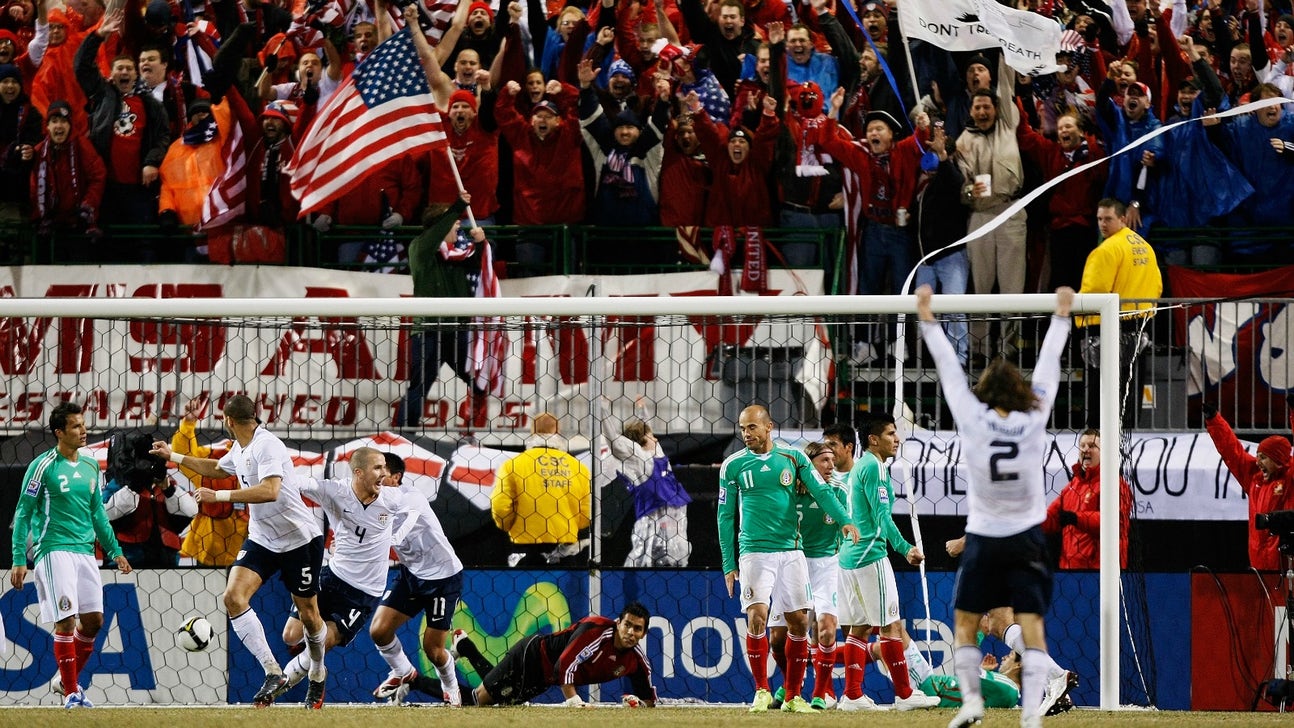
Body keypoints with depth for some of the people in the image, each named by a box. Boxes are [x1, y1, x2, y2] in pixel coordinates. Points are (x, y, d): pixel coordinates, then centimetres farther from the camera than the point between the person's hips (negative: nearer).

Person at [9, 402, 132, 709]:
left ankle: (69, 679, 22)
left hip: (85, 552, 6)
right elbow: (23, 514, -4)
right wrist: (19, 560, -9)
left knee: (94, 620, 3)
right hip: (54, 551, -6)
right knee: (66, 620, -10)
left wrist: (114, 551, 17)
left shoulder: (91, 467, 12)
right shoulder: (43, 466, -6)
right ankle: (71, 693, -5)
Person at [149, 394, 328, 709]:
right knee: (233, 596, -15)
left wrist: (219, 496, -33)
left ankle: (317, 677, 30)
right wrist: (173, 456, 34)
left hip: (300, 539, -8)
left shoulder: (266, 445, -20)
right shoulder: (239, 450, 7)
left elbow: (270, 491, -35)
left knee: (308, 615, 3)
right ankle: (273, 673, -14)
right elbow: (217, 469, 31)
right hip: (262, 539, 8)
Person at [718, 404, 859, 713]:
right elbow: (726, 516, 7)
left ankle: (793, 696, 10)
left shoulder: (793, 458, 5)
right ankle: (762, 691, -5)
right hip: (754, 551, -2)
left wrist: (844, 520, -16)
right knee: (757, 615, -17)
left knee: (799, 621, 0)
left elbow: (821, 492, 1)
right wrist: (729, 564, 4)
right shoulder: (733, 465, 3)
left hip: (791, 551, 2)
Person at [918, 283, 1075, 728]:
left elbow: (948, 369, -1)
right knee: (1032, 629, -3)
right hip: (1028, 540, 1)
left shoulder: (973, 421, -10)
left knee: (965, 623, 14)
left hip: (983, 540, -1)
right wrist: (1060, 315, 15)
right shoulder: (1034, 421, -7)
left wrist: (927, 319, 8)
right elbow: (1049, 367, 4)